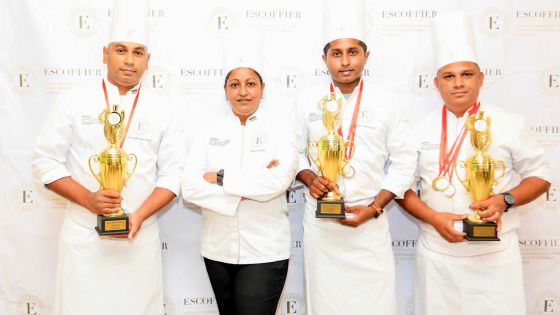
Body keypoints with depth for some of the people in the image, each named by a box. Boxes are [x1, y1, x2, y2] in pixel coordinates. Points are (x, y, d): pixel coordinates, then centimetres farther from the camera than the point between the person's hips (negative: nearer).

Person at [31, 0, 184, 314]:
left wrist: (139, 215, -13)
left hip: (141, 237, 1)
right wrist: (88, 199, -14)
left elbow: (172, 172, 0)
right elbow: (46, 161, 0)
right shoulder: (74, 102, -1)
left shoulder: (162, 110, 2)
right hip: (83, 235, -1)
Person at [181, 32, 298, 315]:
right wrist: (252, 186, -17)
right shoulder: (211, 130, 3)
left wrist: (220, 178, -12)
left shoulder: (280, 125, -3)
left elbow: (278, 181, -19)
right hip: (217, 249, 3)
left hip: (265, 251, -3)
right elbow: (190, 188, -8)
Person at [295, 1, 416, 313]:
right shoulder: (308, 101, 1)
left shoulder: (387, 102, -1)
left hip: (371, 222, 0)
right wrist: (310, 179, -11)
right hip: (320, 221, 1)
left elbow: (402, 165, 0)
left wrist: (373, 208, -9)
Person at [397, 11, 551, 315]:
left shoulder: (509, 124, -1)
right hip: (437, 253, 1)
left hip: (496, 253, 0)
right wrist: (434, 218, -12)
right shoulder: (422, 130, 1)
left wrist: (505, 200, -14)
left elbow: (539, 176, 5)